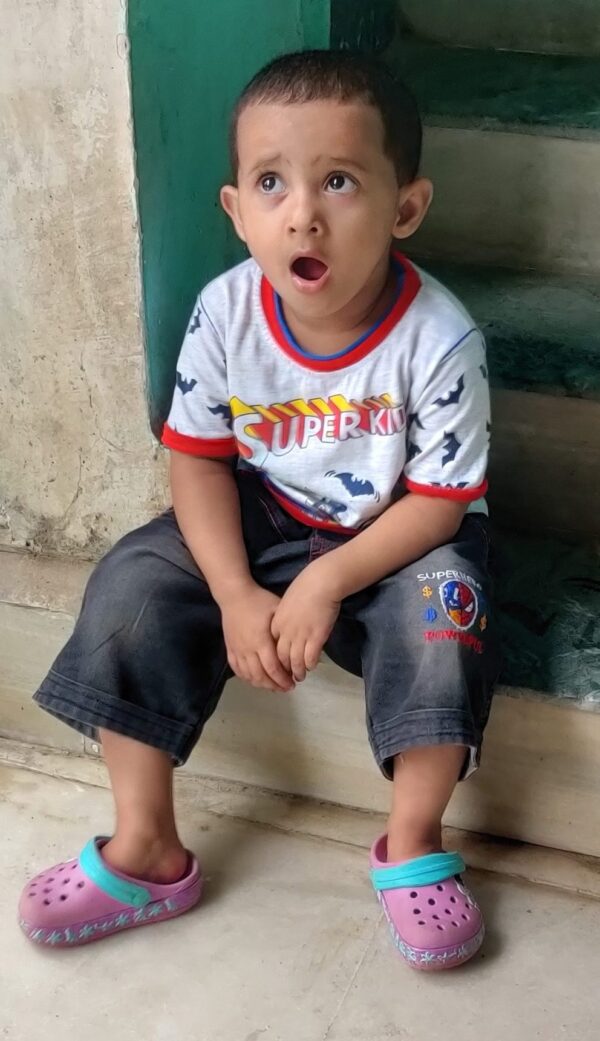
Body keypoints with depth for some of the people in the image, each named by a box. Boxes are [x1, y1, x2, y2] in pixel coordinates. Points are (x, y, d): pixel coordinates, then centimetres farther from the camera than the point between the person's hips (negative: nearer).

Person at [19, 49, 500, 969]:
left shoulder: (438, 339, -26)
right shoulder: (225, 314, -18)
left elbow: (439, 501, -18)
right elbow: (199, 460, -8)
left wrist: (325, 584, -28)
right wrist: (236, 596, -18)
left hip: (394, 536, -2)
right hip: (262, 516, 3)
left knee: (444, 606, -32)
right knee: (128, 589, -14)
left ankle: (411, 845, -8)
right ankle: (147, 852, -1)